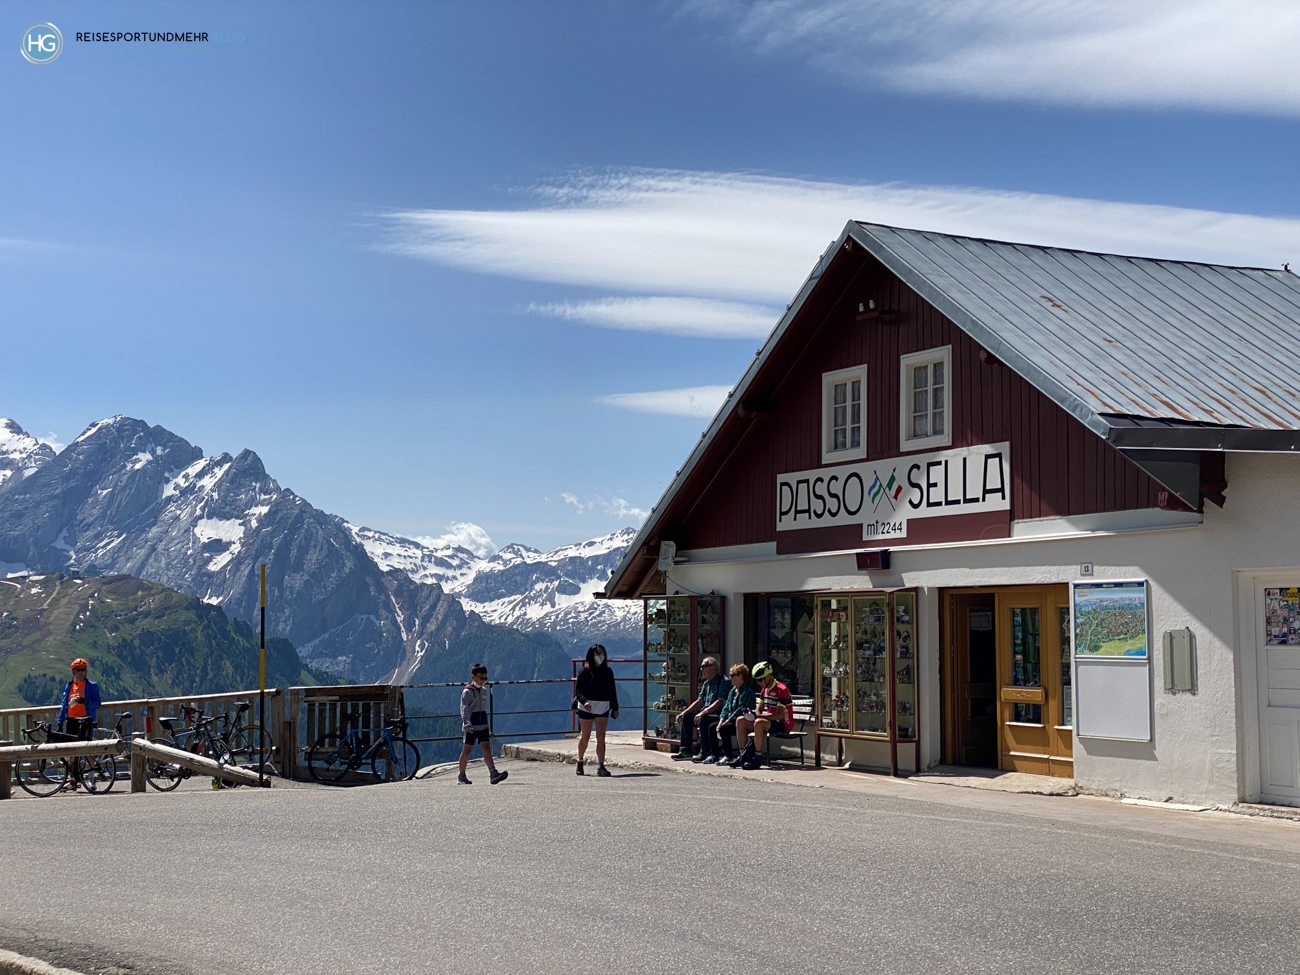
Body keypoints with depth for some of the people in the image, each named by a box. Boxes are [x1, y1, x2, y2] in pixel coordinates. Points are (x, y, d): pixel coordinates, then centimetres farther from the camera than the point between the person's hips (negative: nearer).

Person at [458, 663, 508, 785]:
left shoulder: (484, 691, 14)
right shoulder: (467, 692, -7)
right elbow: (464, 709, -18)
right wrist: (467, 725, -32)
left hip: (482, 726, 5)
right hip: (470, 727, -5)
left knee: (486, 747, -8)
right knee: (467, 749, 4)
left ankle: (493, 774, -23)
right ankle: (461, 776, 18)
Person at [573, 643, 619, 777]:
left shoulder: (608, 671, 7)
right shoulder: (585, 671, -5)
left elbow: (612, 690, 13)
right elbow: (579, 690, -8)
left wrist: (615, 708, 12)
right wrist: (584, 701, -26)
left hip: (603, 708, 2)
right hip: (586, 708, -2)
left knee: (601, 737, -8)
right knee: (585, 737, 8)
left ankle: (600, 766, -13)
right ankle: (580, 761, 30)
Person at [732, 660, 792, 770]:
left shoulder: (781, 690, -17)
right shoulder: (764, 690, 12)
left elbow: (779, 715, -25)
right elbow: (759, 709, 14)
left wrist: (758, 716, -27)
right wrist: (755, 714, -10)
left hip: (783, 724, -9)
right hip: (769, 719, 9)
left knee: (759, 723, -36)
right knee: (740, 721, -3)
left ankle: (758, 758, -29)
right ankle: (743, 755, -5)